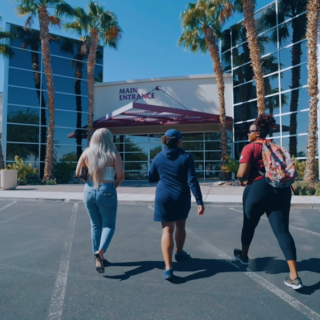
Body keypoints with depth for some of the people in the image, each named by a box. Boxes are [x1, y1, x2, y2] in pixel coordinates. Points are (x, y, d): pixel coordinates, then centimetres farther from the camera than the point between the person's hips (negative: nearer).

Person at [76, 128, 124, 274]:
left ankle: (98, 257, 23)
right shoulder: (114, 154, -6)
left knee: (95, 225, 17)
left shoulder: (87, 152, 3)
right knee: (109, 225, 9)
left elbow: (77, 173, 4)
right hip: (107, 192, -3)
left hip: (89, 191, 4)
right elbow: (120, 176, -11)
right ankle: (100, 252, -13)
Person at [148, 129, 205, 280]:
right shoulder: (186, 157, -7)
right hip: (182, 198, -1)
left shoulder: (158, 157, 2)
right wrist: (199, 201, -11)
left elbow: (151, 178, 10)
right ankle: (179, 254, 42)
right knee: (180, 226, 22)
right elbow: (192, 181, -13)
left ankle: (168, 268, -6)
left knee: (167, 230, 2)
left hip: (163, 198, 1)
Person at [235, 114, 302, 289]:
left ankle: (244, 255, 39)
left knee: (249, 224, 17)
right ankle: (294, 275, -3)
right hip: (281, 189, 5)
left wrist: (241, 180, 9)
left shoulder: (250, 148, -5)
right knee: (282, 230, 2)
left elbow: (242, 173, -14)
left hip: (259, 188, -5)